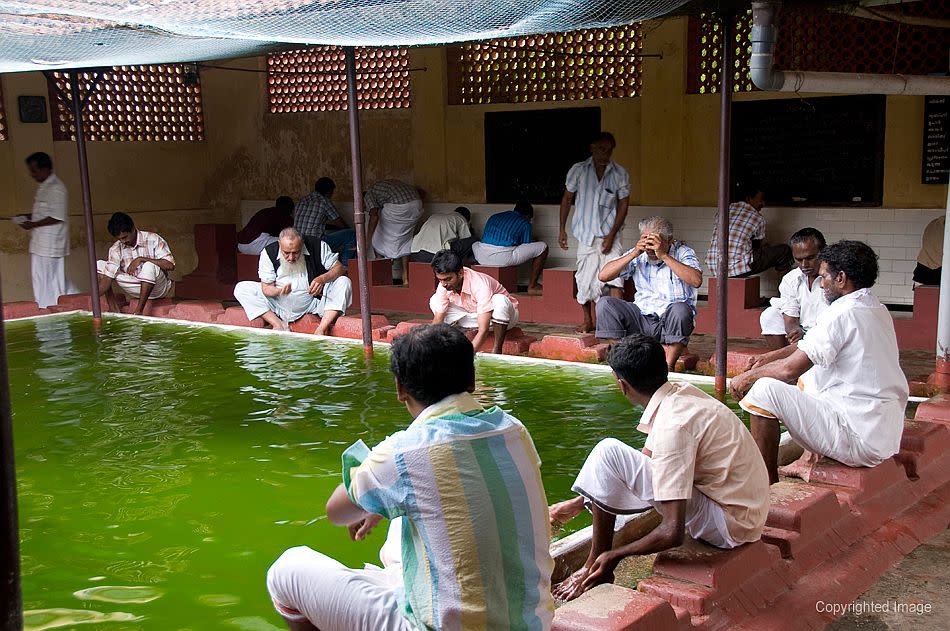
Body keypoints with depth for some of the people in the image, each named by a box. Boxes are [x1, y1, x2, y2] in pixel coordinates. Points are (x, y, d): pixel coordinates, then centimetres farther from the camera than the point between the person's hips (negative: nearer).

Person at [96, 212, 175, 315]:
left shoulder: (153, 240, -13)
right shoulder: (116, 249, -4)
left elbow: (170, 265, -23)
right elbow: (107, 278, -11)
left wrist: (141, 259, -27)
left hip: (158, 288, -4)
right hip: (136, 290, 5)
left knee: (149, 266, -38)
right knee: (99, 265, -4)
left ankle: (139, 311, -29)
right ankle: (113, 308, -9)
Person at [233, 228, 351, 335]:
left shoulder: (318, 246, -13)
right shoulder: (268, 253, -12)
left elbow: (339, 268, -10)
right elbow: (266, 288, -11)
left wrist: (322, 279, -31)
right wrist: (280, 291, -36)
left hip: (312, 302, -1)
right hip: (280, 304, 1)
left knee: (344, 282, -24)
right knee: (241, 289, -14)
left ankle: (322, 329, -29)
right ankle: (280, 325, -20)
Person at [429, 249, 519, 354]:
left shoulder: (479, 284, -36)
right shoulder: (444, 285, -18)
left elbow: (483, 330, -40)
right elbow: (437, 321, -13)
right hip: (475, 317, 5)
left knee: (499, 300, -40)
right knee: (435, 301, -10)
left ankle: (497, 350, -26)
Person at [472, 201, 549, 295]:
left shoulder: (494, 217, 28)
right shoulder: (525, 223, 14)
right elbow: (526, 247, 18)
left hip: (483, 258, 5)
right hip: (504, 259, -5)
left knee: (474, 244, 43)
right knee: (542, 247, 11)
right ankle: (532, 286, 18)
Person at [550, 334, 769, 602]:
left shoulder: (672, 425, -25)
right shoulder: (681, 394, 3)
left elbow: (673, 533, -27)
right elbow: (645, 461, 17)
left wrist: (615, 555, -10)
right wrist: (578, 503, 20)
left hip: (729, 524, -10)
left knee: (608, 452, -15)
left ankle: (595, 568, -3)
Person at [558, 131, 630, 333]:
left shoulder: (620, 174, -1)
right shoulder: (578, 170, 0)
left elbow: (623, 205, 0)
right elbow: (567, 199, 7)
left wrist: (611, 235, -8)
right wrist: (562, 229, 3)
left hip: (609, 235, -1)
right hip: (586, 235, 1)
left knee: (615, 276, -15)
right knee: (585, 280, 6)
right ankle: (588, 322, 21)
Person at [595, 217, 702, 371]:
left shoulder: (683, 253, -2)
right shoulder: (638, 255, 5)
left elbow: (696, 280, -24)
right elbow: (603, 275, -4)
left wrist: (664, 256, -24)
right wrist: (634, 254, -13)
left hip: (671, 322, -3)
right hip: (642, 319, 3)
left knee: (680, 309, -36)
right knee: (604, 304, -15)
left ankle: (669, 366, -23)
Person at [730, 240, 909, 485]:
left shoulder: (843, 314, -18)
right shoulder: (878, 310, 11)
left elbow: (789, 369, -16)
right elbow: (813, 346, 23)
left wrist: (747, 377, 0)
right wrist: (774, 355, 18)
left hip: (862, 441, -10)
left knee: (765, 389, -12)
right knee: (809, 379, 29)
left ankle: (767, 482, -1)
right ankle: (809, 461, 23)